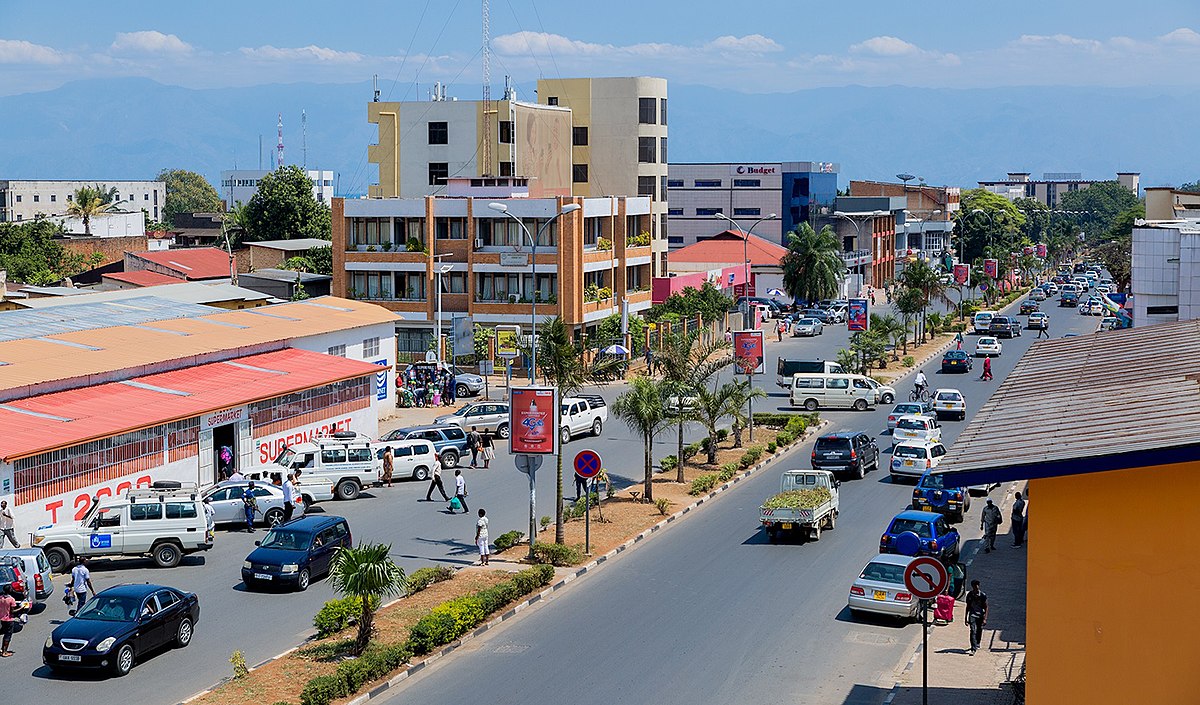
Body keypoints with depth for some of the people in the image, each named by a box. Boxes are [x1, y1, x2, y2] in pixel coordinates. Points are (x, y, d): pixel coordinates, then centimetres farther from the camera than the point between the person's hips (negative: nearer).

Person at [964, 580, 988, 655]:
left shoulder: (983, 595, -8)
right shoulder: (969, 595, -1)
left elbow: (986, 607, -5)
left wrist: (985, 618, -12)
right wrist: (966, 618, 11)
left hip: (980, 616, 0)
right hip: (972, 615, 0)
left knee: (979, 631, 11)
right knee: (973, 631, -15)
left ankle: (977, 644, 39)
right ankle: (973, 649, -19)